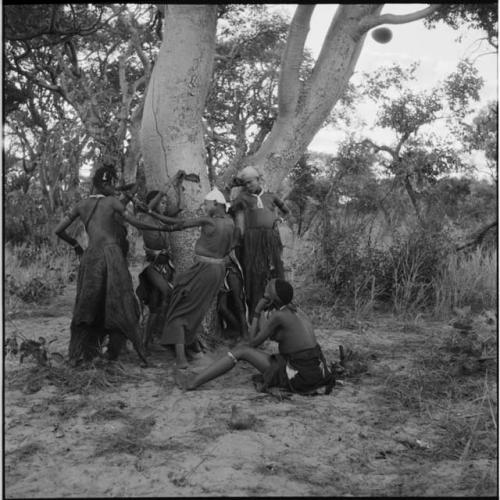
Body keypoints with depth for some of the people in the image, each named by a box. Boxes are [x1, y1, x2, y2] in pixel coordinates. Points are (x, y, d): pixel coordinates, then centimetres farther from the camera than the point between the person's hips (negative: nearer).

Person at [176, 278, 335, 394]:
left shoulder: (278, 315, -12)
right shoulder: (294, 309, 13)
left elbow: (253, 342, -1)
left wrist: (256, 312, 4)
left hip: (300, 378, -7)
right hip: (316, 371, 8)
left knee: (241, 350, -1)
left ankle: (193, 383, 5)